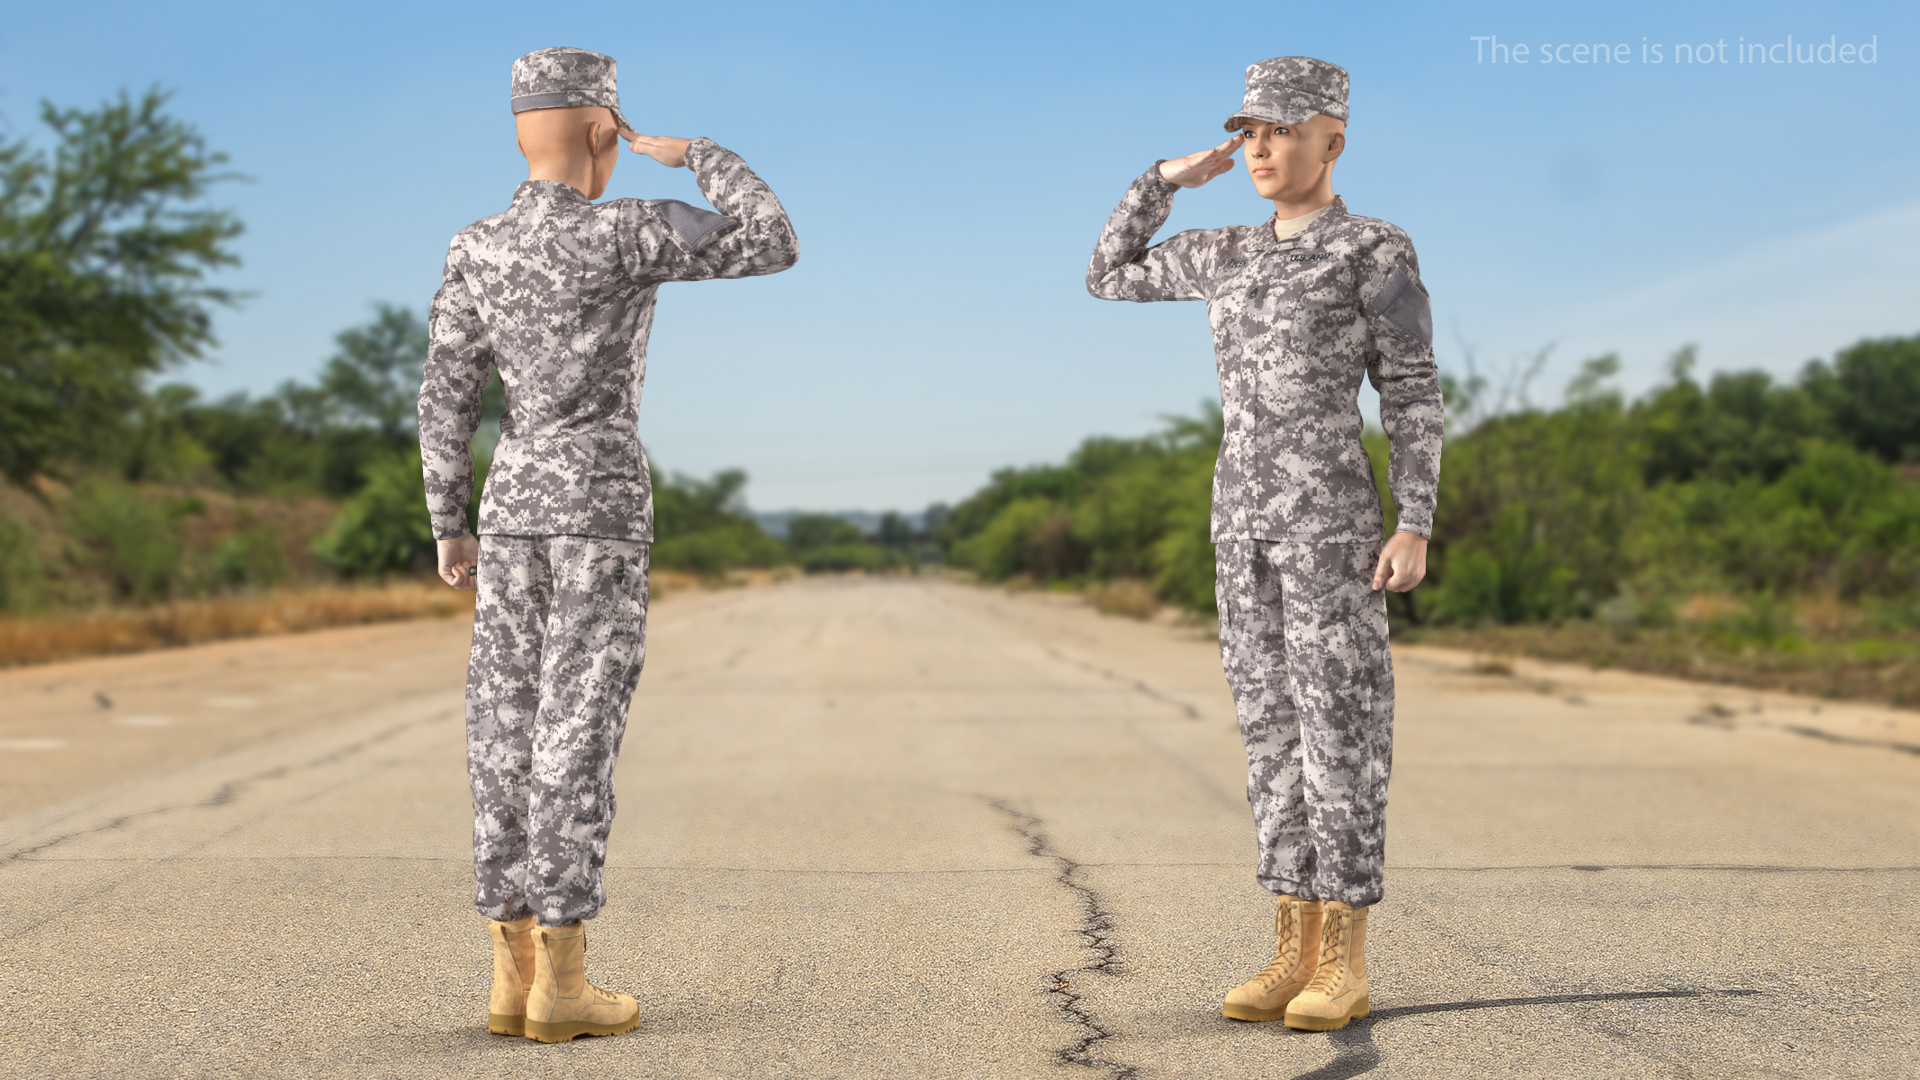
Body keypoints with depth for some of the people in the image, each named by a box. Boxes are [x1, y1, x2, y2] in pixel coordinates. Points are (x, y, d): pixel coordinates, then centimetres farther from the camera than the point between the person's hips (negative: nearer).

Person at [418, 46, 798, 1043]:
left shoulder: (475, 249, 6)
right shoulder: (626, 233, -10)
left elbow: (445, 398, 6)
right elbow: (774, 245, -5)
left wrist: (449, 531, 13)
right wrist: (693, 155, 7)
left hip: (511, 509, 6)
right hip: (601, 508, -5)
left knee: (510, 737, 6)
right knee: (577, 737, -5)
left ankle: (514, 975, 7)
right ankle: (562, 985, -4)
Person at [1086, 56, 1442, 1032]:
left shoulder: (1378, 251, -2)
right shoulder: (1228, 257, 16)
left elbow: (1413, 397, -5)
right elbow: (1107, 277, 26)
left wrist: (1415, 525, -13)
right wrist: (1168, 176, 17)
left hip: (1330, 514, -6)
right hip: (1245, 515, 7)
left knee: (1338, 729, -6)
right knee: (1272, 728, 5)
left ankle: (1344, 966, -1)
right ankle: (1296, 954, 9)